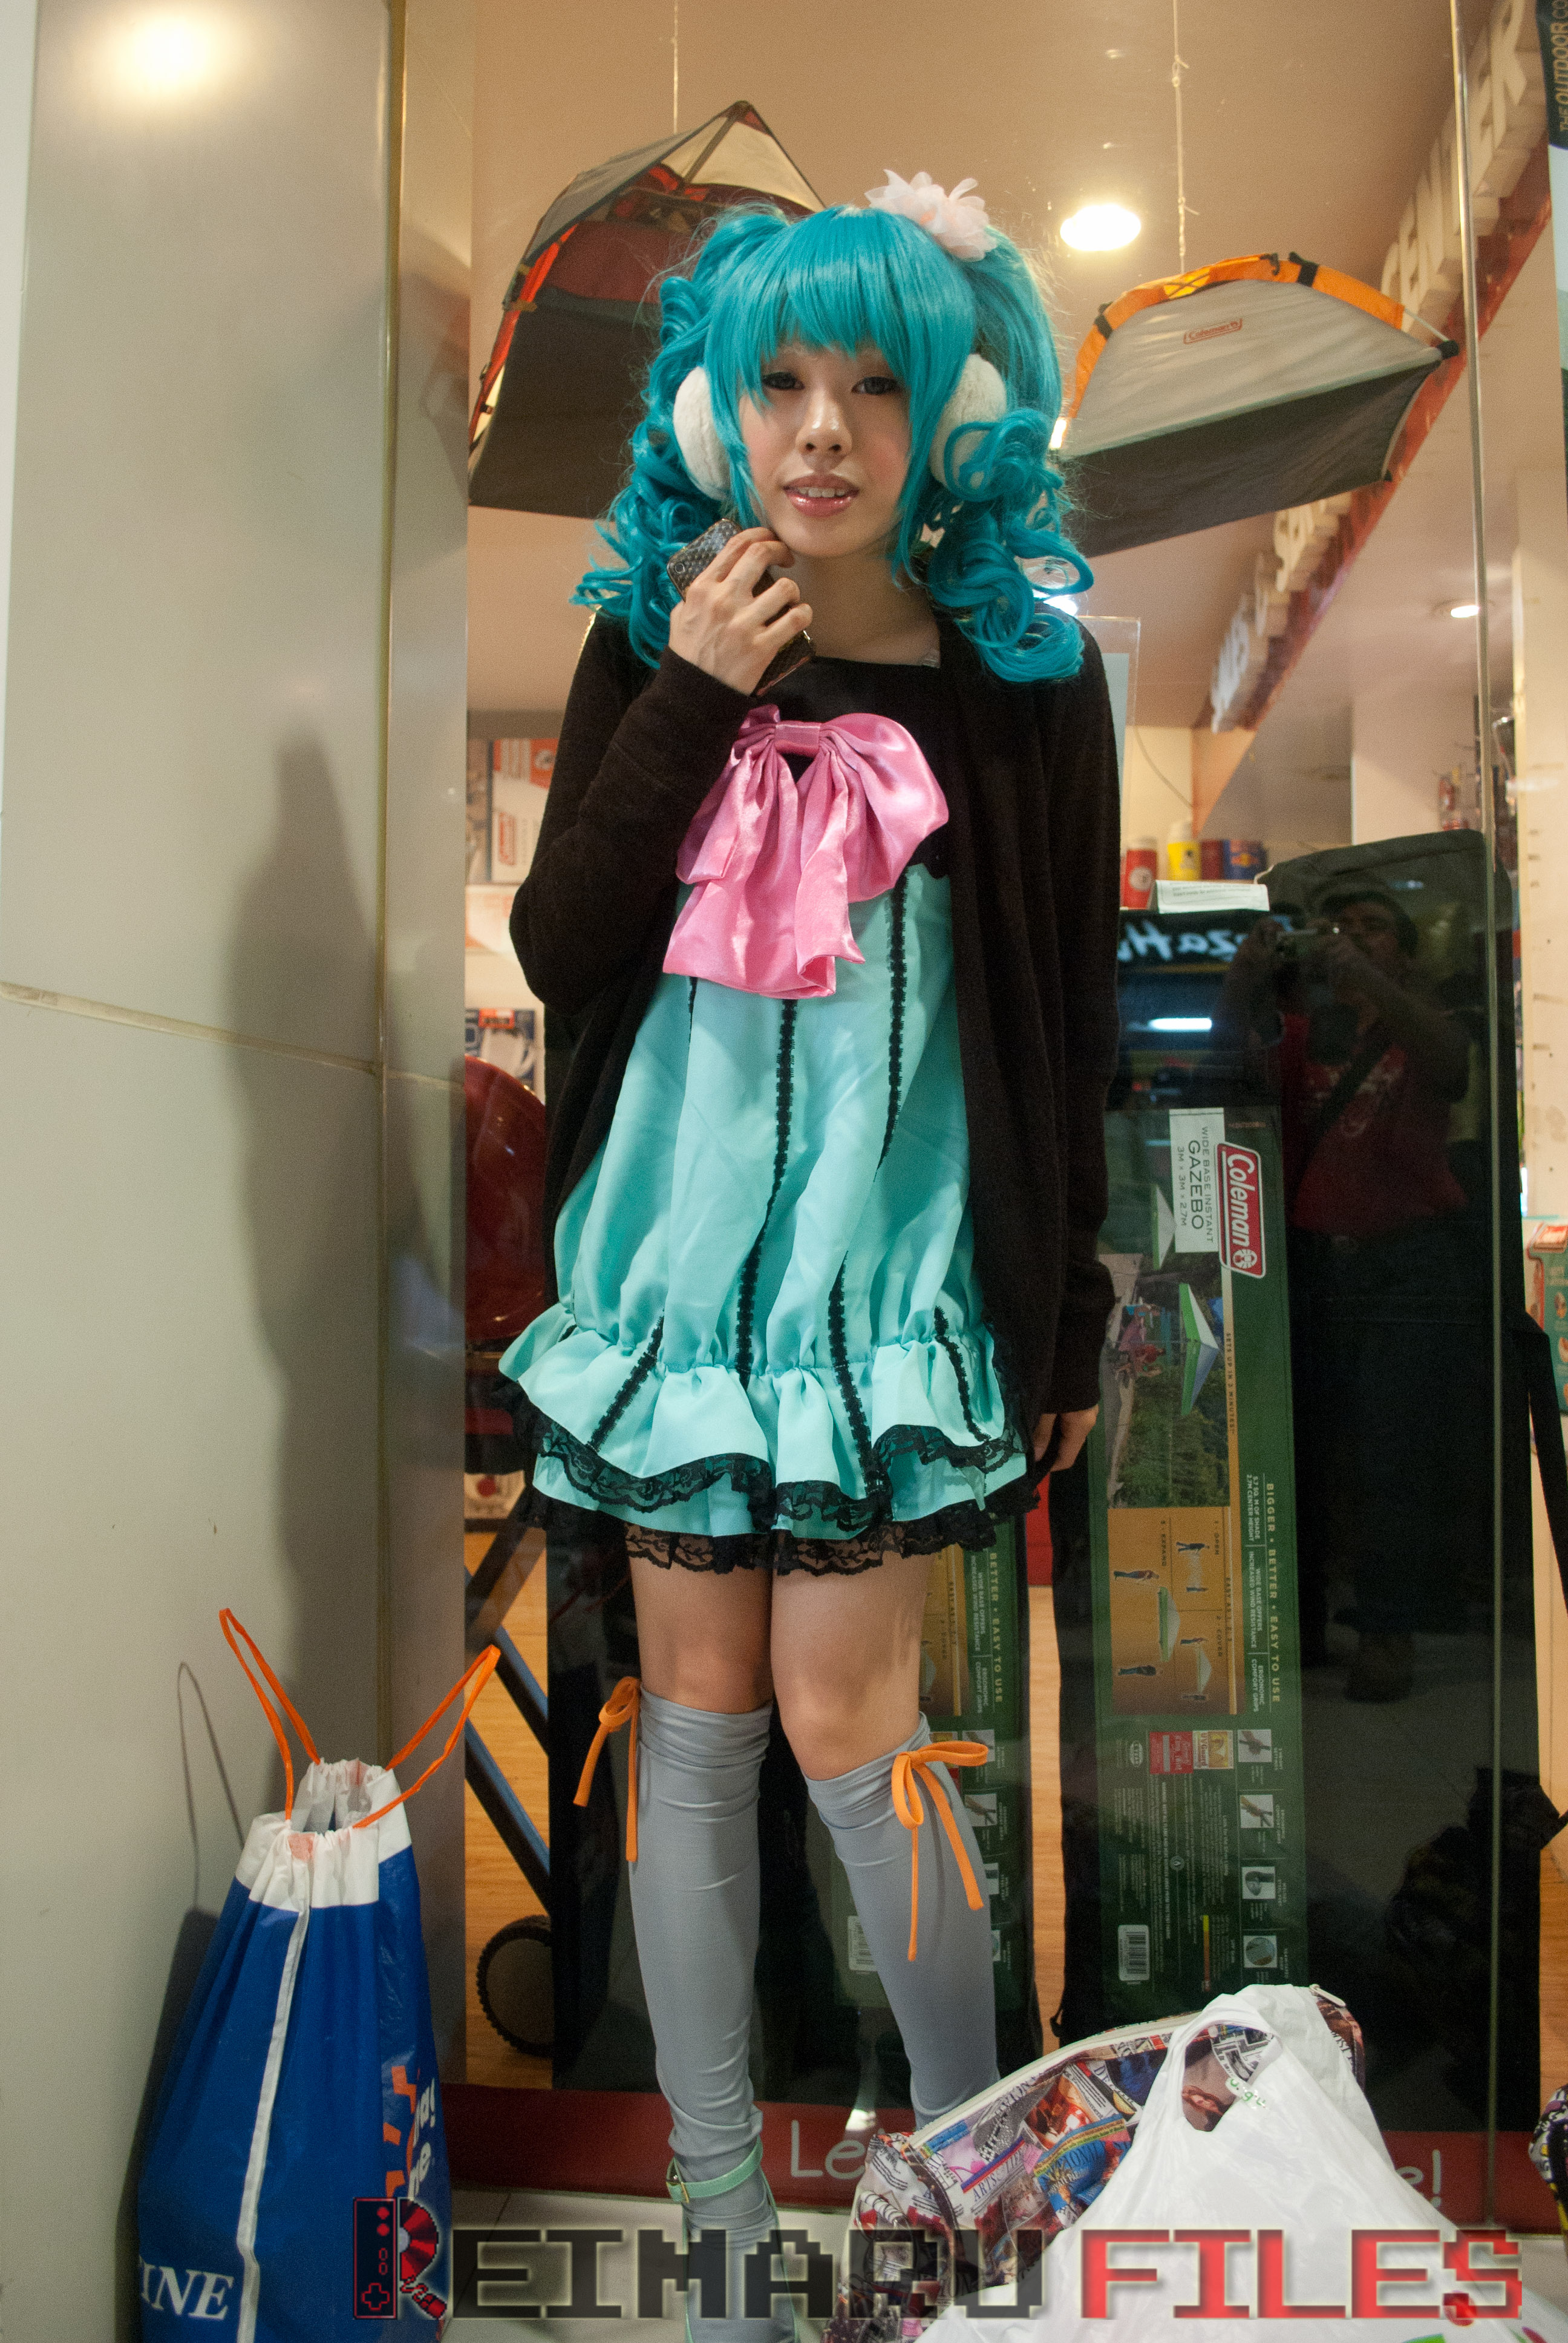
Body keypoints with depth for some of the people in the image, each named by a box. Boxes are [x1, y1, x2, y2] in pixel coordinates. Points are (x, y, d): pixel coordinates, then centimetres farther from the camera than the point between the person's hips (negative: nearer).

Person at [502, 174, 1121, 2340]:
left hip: (895, 1265, -2)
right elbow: (559, 956, -3)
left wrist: (1068, 1325, 2)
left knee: (844, 1717, -3)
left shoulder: (1026, 680, -1)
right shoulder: (649, 643, 5)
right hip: (681, 1244, 3)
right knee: (695, 1709, 8)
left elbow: (1068, 1029, 1)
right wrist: (693, 696, -12)